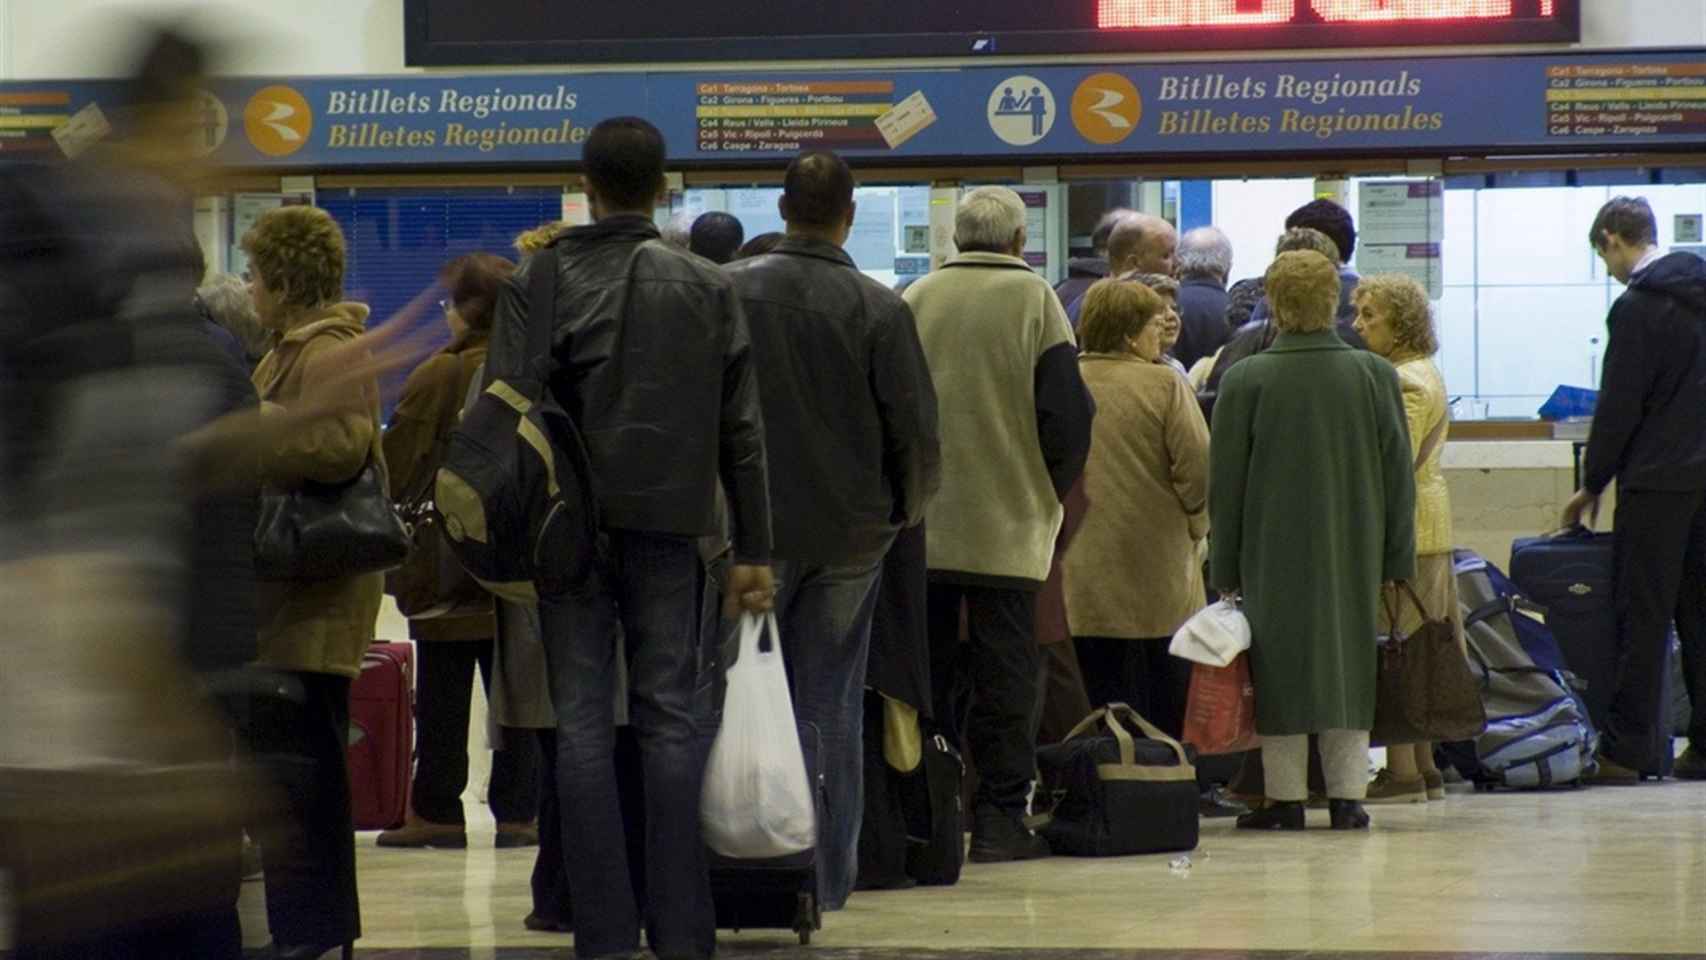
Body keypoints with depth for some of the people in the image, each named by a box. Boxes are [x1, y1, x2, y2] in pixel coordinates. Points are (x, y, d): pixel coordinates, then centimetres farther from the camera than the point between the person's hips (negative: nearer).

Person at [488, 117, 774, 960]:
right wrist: (753, 551, 8)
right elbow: (740, 429, 4)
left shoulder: (534, 284, -2)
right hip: (670, 526, 1)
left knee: (582, 724, 1)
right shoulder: (707, 290, 4)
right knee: (670, 718, 3)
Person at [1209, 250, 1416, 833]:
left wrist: (1225, 569, 4)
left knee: (1282, 673, 3)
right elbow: (1398, 474, 3)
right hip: (1354, 555, 2)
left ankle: (1286, 799, 3)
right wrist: (1398, 558, 9)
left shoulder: (1246, 381, -8)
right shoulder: (1375, 376, -1)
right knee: (1349, 665, 9)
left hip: (1275, 556, -2)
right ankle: (1347, 796, 7)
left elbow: (1224, 484, -4)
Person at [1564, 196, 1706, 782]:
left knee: (1643, 617, -4)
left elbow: (1619, 405, -13)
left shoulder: (1638, 307, -12)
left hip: (1658, 481, -7)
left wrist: (1592, 484, -3)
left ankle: (1628, 749, -4)